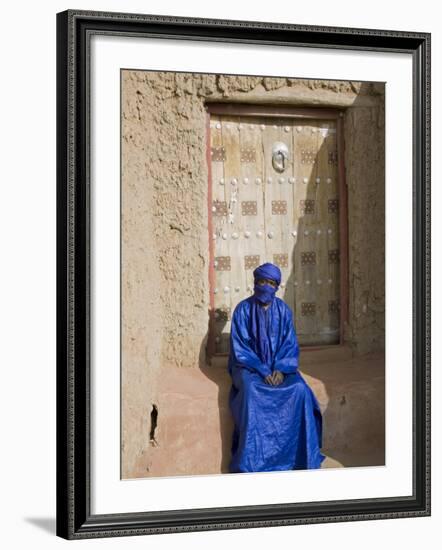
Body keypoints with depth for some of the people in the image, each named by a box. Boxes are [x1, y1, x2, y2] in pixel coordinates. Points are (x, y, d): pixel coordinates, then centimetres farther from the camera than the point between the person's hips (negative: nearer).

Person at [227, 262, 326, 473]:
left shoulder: (283, 310, 4)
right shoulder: (243, 309, -4)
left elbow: (290, 344, 3)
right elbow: (240, 347, -8)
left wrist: (280, 369, -15)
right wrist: (262, 371, -18)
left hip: (279, 366, 3)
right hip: (250, 366, -3)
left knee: (299, 389, -27)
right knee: (251, 391, -35)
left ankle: (303, 455, -19)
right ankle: (251, 461, -32)